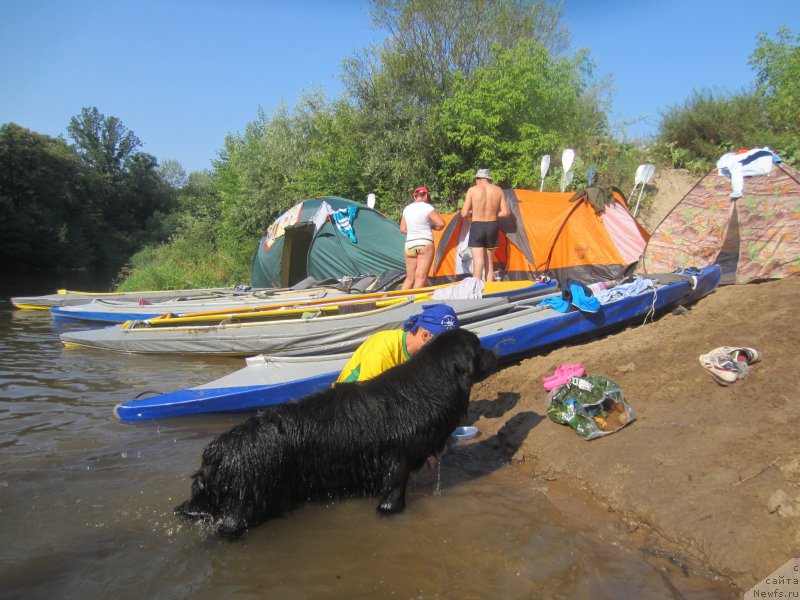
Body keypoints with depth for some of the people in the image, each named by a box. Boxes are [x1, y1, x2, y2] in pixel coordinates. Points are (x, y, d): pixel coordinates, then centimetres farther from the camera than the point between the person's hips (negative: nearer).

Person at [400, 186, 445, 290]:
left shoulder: (407, 209, 12)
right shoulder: (427, 207, -5)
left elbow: (403, 229, 15)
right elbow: (441, 224, -9)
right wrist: (432, 227, 9)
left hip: (409, 245, 6)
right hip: (425, 244, -6)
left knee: (409, 278, 11)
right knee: (421, 277, -6)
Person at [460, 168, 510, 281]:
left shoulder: (472, 190, -4)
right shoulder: (498, 190, 5)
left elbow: (464, 214, -5)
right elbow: (506, 213, 2)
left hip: (477, 227, -3)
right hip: (493, 227, 3)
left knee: (478, 263, -7)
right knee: (489, 263, 13)